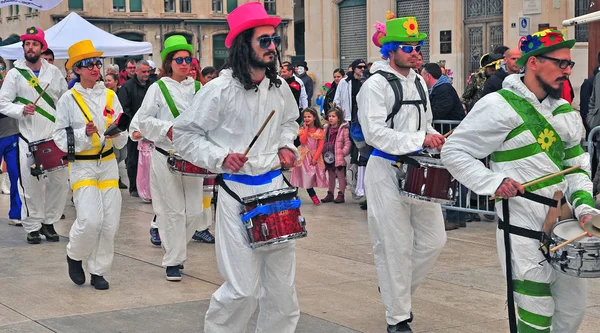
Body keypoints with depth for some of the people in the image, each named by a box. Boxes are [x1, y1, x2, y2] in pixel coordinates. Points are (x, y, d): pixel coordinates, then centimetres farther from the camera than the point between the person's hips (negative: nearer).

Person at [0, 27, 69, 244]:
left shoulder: (53, 72, 8)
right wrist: (21, 110, -17)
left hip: (54, 137, 2)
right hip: (29, 139, -2)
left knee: (60, 181, 2)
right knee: (31, 185, -2)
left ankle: (49, 222, 19)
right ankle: (32, 227, 11)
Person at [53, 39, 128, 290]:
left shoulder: (110, 96, 6)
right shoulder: (68, 99, -3)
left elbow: (122, 140, 9)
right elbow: (60, 137, -5)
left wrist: (118, 132, -13)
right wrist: (84, 134, -20)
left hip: (108, 163, 4)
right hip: (82, 166, -4)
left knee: (110, 222, 1)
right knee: (90, 220, -16)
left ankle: (98, 271, 17)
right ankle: (74, 256, 14)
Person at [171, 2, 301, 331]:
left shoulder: (280, 87, 6)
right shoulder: (220, 89, -12)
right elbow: (183, 133, -5)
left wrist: (285, 146, 8)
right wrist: (221, 158, -16)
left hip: (276, 186, 6)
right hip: (237, 191, -6)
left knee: (282, 283, 9)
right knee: (243, 288, -5)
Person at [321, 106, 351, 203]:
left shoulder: (343, 129, -9)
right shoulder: (328, 129, 11)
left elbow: (347, 142, -11)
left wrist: (343, 152, -19)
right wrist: (324, 152, 7)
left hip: (339, 156, -7)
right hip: (329, 156, 7)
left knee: (341, 176, 1)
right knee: (331, 176, 15)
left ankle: (341, 195, 6)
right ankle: (330, 194, 22)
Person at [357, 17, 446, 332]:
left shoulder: (418, 81, 13)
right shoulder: (376, 84, -11)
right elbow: (375, 132, -20)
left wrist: (434, 137, 4)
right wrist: (418, 139, -24)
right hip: (387, 171, -7)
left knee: (434, 240, 9)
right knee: (396, 247, 0)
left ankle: (397, 289, 32)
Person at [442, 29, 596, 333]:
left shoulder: (566, 112, 11)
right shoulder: (500, 106, -10)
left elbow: (577, 166, 15)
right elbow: (454, 151, -7)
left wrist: (584, 204, -2)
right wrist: (493, 182, -18)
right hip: (524, 230, -7)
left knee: (574, 307, 15)